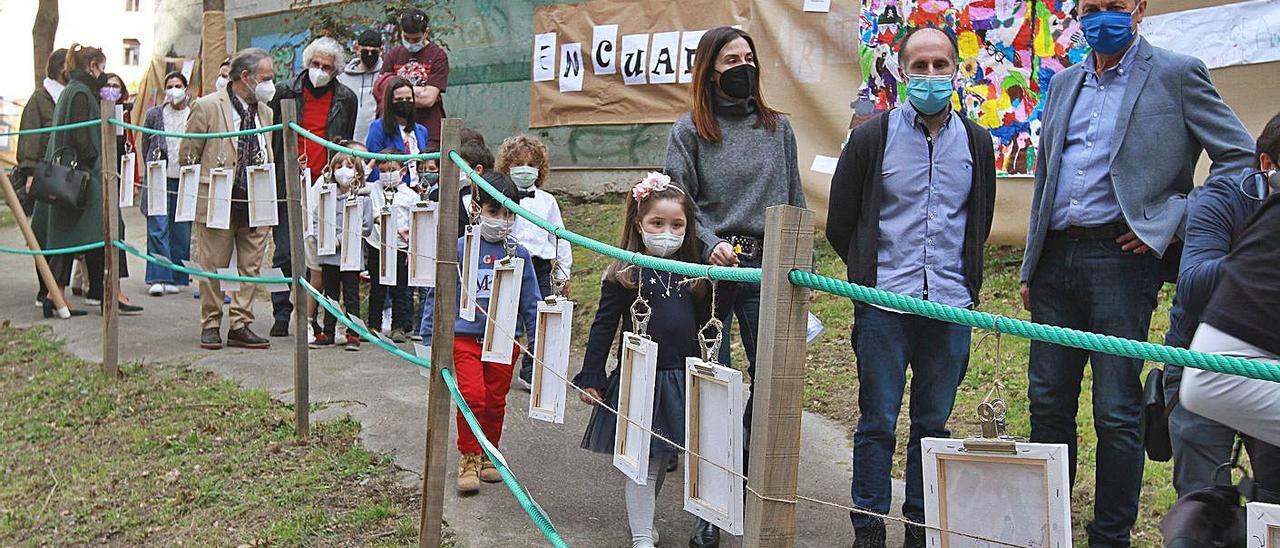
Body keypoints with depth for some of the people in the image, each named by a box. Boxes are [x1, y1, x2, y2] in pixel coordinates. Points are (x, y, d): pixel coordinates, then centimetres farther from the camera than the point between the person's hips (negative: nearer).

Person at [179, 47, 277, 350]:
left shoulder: (266, 112, 12)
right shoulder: (207, 107, -5)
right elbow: (187, 156, -1)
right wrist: (201, 192, 0)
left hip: (258, 203, 5)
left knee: (251, 267, 5)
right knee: (213, 267, 3)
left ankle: (240, 325, 13)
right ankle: (210, 325, 15)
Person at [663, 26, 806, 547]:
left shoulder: (777, 127, 11)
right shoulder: (690, 130, 3)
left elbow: (795, 200, 13)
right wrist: (710, 245, -17)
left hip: (767, 266, 2)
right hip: (712, 267, -2)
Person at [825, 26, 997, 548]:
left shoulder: (976, 142, 10)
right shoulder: (872, 137, 1)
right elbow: (839, 223, 7)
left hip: (951, 308, 3)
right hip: (884, 306, -3)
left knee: (934, 423, 10)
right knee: (877, 423, 1)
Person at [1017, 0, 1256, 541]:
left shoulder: (1176, 74, 1)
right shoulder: (1064, 83, 17)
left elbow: (1240, 156, -1)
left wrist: (1172, 221, -9)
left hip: (1120, 258, -5)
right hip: (1057, 258, 6)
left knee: (1117, 414, -1)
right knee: (1048, 404, 9)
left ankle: (1110, 537, 11)